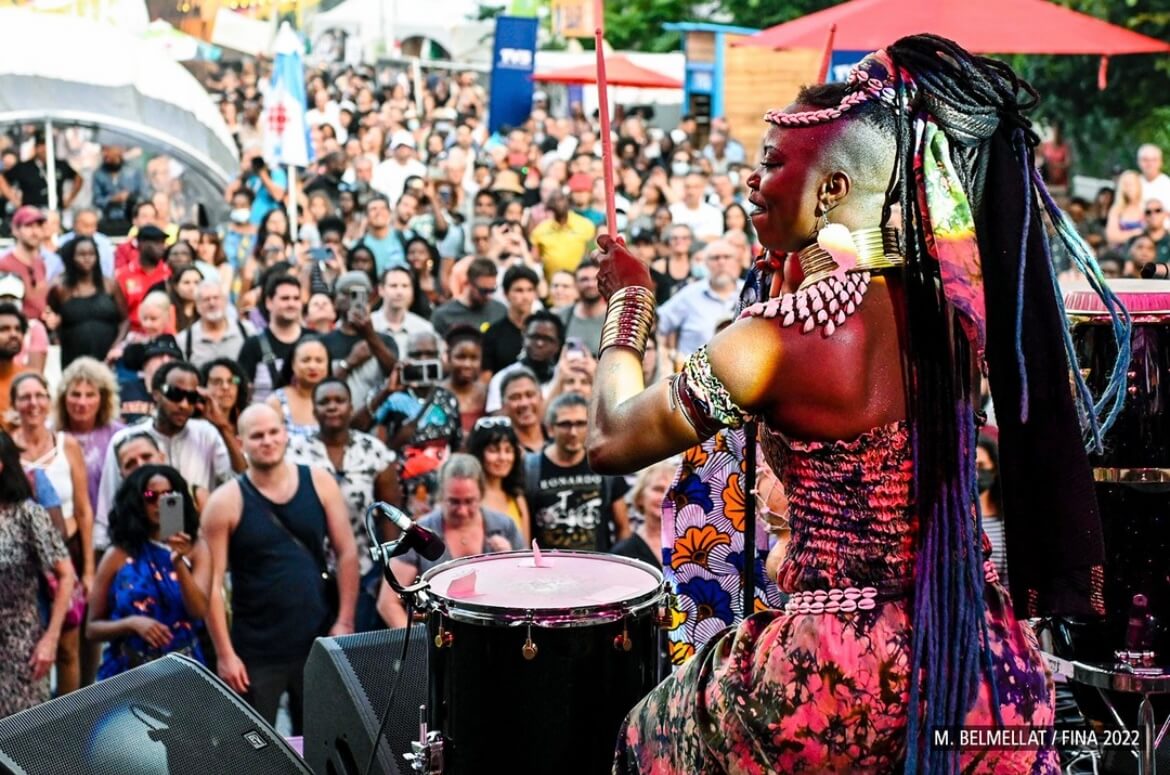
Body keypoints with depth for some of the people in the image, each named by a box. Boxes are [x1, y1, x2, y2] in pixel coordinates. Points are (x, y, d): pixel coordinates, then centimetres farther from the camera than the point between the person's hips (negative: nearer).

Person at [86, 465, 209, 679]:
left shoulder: (195, 548, 1)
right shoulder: (119, 555, -1)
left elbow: (199, 611, -11)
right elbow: (92, 628, 2)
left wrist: (179, 563, -22)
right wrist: (132, 623, -15)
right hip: (128, 671, -1)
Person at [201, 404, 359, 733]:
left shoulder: (319, 482, -1)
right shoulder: (226, 502, -8)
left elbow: (347, 553, 2)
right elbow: (212, 584, -8)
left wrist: (344, 622, -4)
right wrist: (225, 654, -11)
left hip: (318, 643, 2)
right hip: (255, 652, -2)